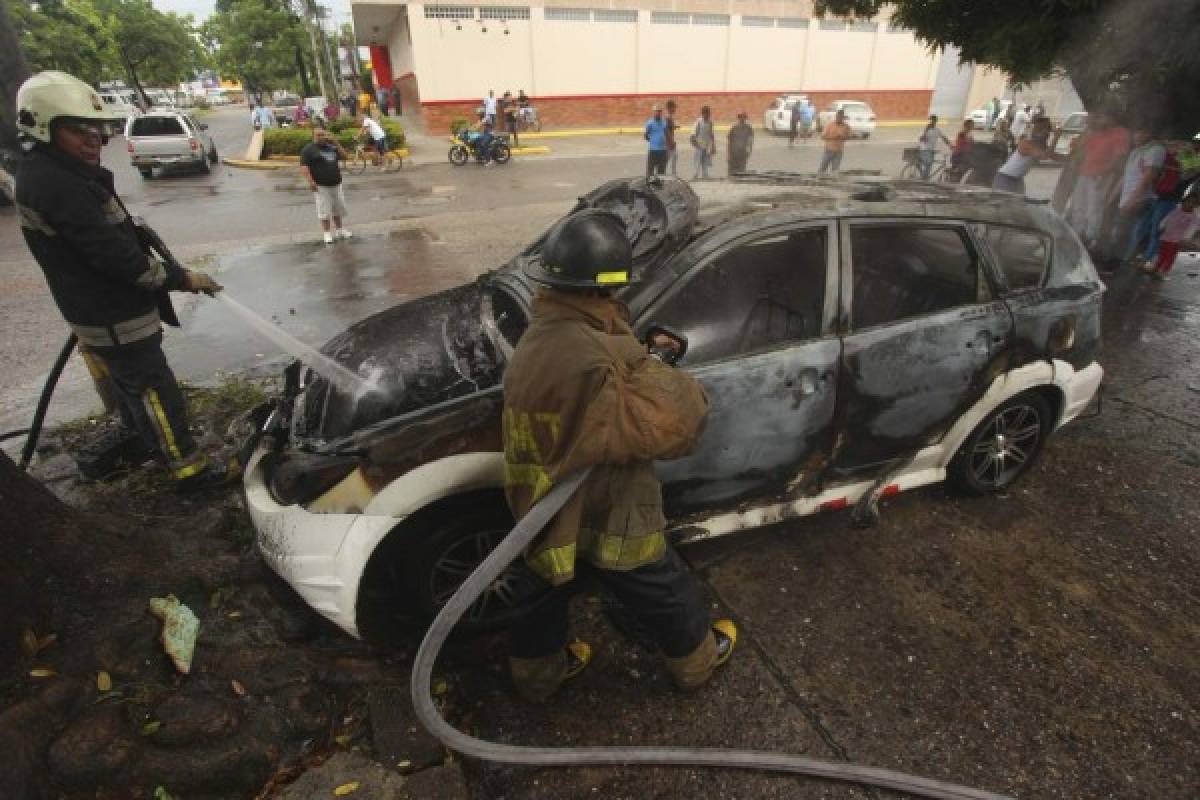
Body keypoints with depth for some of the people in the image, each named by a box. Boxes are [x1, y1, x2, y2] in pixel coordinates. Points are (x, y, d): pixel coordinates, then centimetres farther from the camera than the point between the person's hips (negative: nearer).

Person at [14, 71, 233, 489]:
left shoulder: (45, 171, 10)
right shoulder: (55, 183, -24)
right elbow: (114, 254, -27)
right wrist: (180, 278, -21)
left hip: (99, 306, 11)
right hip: (112, 316, -11)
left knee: (129, 380, 24)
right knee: (154, 388, -4)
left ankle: (140, 441, 42)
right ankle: (187, 465, 5)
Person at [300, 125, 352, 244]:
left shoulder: (331, 147, 14)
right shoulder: (308, 149, -4)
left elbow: (344, 157, 10)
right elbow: (304, 167, -11)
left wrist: (336, 143, 0)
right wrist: (311, 182, -22)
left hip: (336, 184, 5)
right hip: (321, 186, -5)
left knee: (338, 208, 13)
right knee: (324, 210, -2)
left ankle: (339, 230, 27)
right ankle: (327, 233, 7)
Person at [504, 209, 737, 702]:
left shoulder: (545, 332, -5)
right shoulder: (585, 362, -37)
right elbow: (671, 424, -35)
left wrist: (646, 356, -5)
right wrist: (657, 369, -18)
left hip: (548, 513, 8)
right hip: (604, 523, -8)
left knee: (545, 596, 29)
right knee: (673, 600, 21)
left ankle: (536, 676, 54)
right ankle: (697, 660, 50)